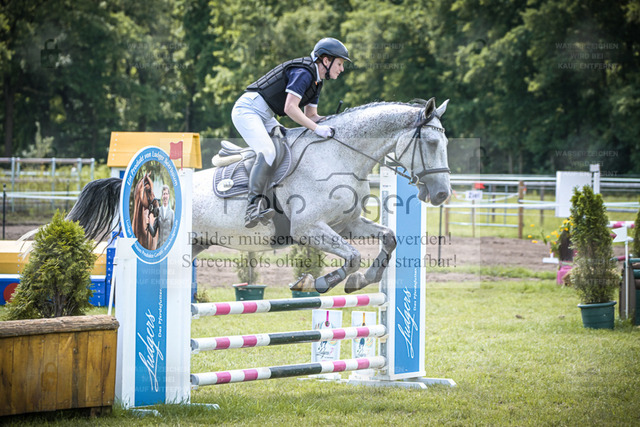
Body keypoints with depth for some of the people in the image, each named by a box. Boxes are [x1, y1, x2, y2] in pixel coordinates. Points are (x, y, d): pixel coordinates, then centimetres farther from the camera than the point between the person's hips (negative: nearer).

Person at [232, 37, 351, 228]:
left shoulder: (316, 81, 13)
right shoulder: (303, 73, -19)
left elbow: (310, 114, 18)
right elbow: (290, 108, -26)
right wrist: (317, 128, -26)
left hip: (265, 118, 11)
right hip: (247, 110, -11)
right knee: (267, 152, -28)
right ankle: (253, 207, -36)